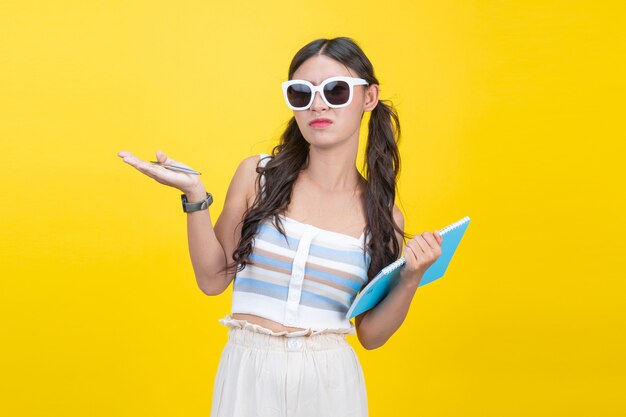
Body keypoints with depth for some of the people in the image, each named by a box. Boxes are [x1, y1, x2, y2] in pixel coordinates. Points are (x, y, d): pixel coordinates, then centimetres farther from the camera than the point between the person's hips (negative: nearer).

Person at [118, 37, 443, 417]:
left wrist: (411, 279, -13)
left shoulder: (382, 214, -1)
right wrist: (195, 196, -9)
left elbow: (371, 335, 2)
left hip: (330, 382, 1)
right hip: (247, 371, 0)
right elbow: (214, 279, 0)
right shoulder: (258, 175, -2)